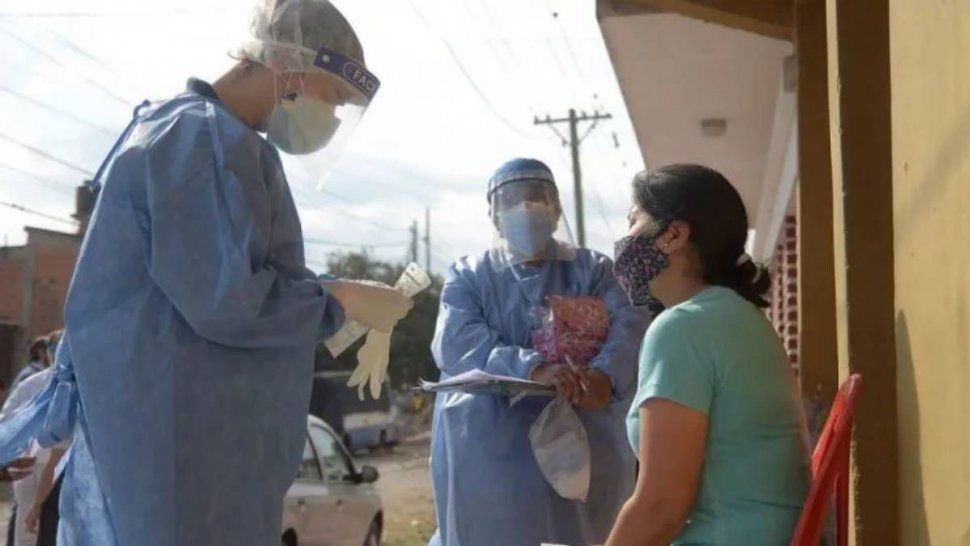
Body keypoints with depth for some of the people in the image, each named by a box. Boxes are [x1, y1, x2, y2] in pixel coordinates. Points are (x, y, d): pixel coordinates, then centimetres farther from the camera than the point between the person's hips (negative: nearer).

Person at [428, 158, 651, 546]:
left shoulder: (593, 270, 12)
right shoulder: (468, 276, 11)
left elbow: (630, 326, -5)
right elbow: (455, 343, -8)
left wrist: (605, 374, -29)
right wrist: (533, 368, -26)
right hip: (487, 455, 0)